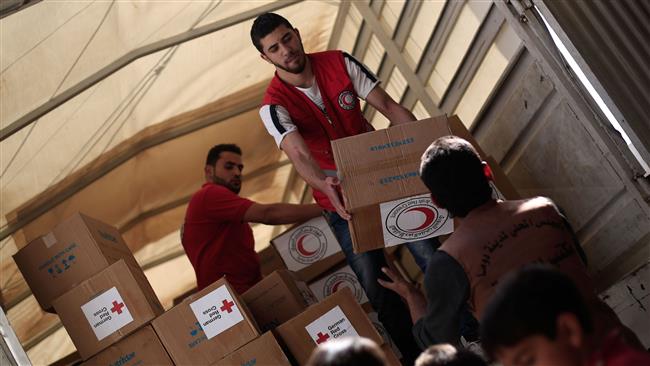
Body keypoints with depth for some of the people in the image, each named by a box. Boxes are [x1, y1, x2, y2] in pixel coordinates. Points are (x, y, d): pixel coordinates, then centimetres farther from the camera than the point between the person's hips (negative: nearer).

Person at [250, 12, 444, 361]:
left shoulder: (338, 63, -8)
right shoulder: (275, 105, -17)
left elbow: (388, 106, -7)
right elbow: (299, 155, -33)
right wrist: (325, 187, -54)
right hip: (340, 199, -1)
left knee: (431, 257, -6)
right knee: (376, 284, -3)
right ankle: (416, 355, 13)